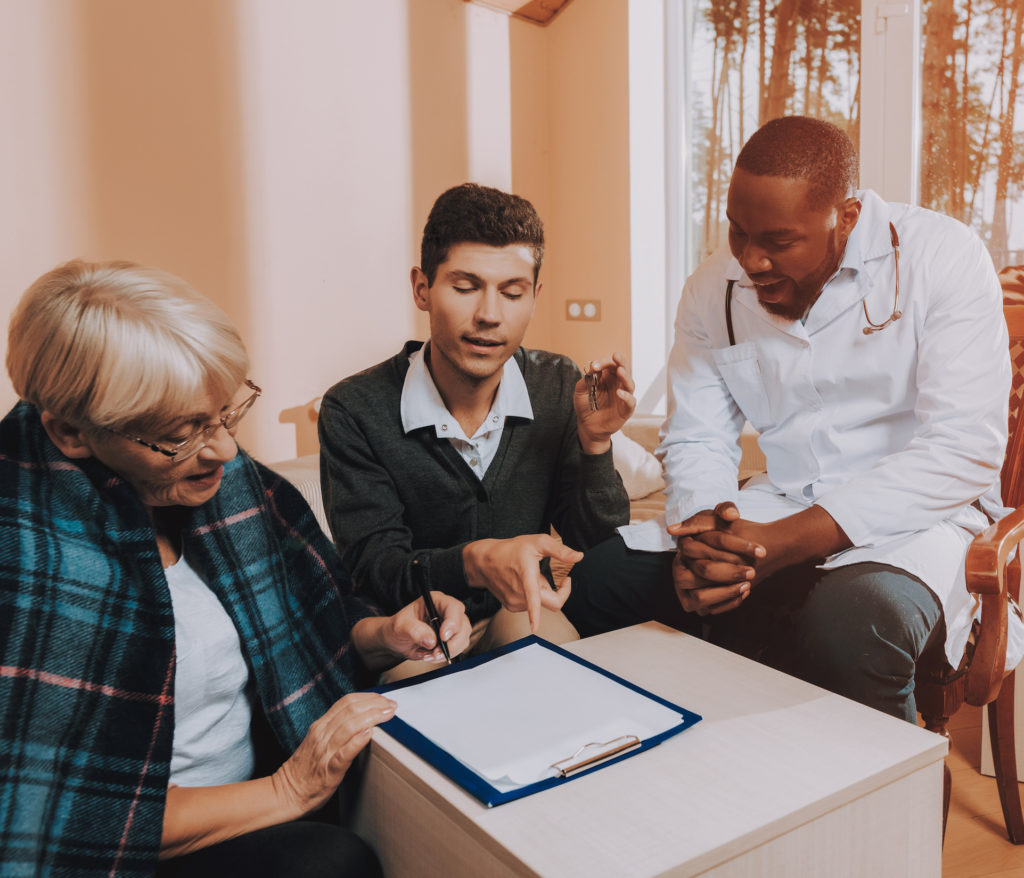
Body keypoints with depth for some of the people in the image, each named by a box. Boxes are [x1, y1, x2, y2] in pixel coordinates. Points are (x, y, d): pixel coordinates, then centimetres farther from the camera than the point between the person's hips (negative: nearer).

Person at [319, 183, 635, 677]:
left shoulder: (560, 390, -5)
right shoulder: (355, 411, -16)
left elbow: (594, 546, -3)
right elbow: (371, 568, -19)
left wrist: (594, 444, -21)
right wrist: (475, 561, -39)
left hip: (525, 617, 4)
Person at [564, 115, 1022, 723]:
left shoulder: (944, 258, -11)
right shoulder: (712, 290, 2)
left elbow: (963, 450, -19)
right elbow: (696, 441, 5)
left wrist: (784, 543, -28)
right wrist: (700, 533, -20)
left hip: (916, 515, -4)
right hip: (779, 504, 4)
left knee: (851, 625, -38)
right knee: (597, 581, -13)